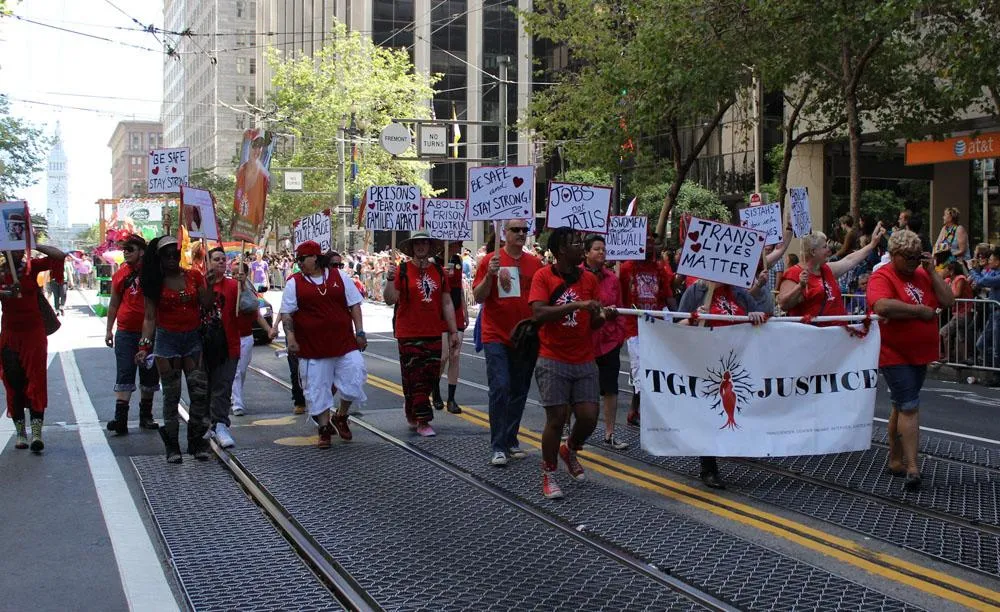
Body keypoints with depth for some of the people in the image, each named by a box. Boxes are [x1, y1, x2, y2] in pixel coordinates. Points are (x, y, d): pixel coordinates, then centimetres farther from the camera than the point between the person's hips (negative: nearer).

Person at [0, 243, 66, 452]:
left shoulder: (32, 266, 2)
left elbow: (60, 256, -3)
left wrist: (35, 245, -6)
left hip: (34, 333, -1)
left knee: (36, 382, -7)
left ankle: (36, 433, -12)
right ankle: (20, 433, 14)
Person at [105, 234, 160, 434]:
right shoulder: (120, 275, 5)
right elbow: (114, 304, 13)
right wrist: (109, 330, 11)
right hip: (125, 333, 0)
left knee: (149, 376, 9)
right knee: (124, 376, -6)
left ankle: (146, 416, 21)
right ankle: (120, 418, -12)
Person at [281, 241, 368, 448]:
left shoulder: (339, 277, 6)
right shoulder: (294, 283, 3)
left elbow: (354, 305, 9)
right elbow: (286, 314, 2)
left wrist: (359, 332, 2)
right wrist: (291, 338, -10)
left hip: (345, 343, 1)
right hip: (312, 347, -1)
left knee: (354, 379, 0)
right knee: (317, 389, 1)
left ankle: (340, 417, 24)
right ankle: (325, 429, 14)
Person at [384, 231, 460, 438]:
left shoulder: (439, 272, 8)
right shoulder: (402, 271, -4)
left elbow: (447, 303, 12)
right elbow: (390, 300, -10)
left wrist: (454, 332, 10)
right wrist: (390, 279, -26)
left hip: (434, 334, 4)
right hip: (409, 335, -4)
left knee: (431, 376, 9)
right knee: (415, 378, -1)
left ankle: (411, 409, 31)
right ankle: (423, 422, 6)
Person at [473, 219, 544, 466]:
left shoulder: (535, 263, 6)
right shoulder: (490, 260, -3)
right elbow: (478, 297, -6)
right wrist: (490, 275, -22)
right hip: (496, 336, -4)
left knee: (519, 391, 10)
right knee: (500, 388, -11)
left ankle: (511, 441, 22)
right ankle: (498, 447, -6)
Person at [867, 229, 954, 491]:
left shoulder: (923, 276, 9)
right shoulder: (882, 277, -12)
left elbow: (948, 301, 2)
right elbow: (883, 306, -31)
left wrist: (931, 271, -4)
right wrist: (920, 310, -20)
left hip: (920, 353, 7)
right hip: (894, 354, -7)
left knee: (902, 407, 16)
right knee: (909, 407, -12)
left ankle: (895, 460, 27)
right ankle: (912, 467, -11)